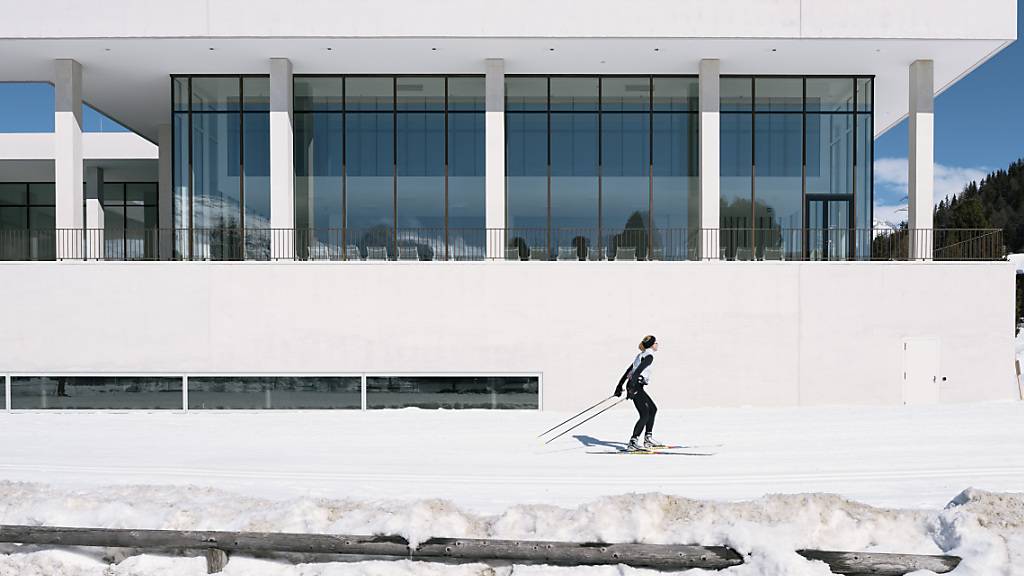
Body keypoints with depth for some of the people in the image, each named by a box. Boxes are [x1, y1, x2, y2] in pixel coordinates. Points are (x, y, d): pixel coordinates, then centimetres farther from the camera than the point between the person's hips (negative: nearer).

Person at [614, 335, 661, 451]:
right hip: (635, 386, -10)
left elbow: (628, 371, 24)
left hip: (633, 386, 10)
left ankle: (648, 438, 21)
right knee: (645, 415, -12)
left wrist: (620, 386, 26)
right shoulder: (649, 356, -9)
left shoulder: (641, 355, 21)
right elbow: (638, 371, -23)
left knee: (653, 409, 18)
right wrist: (632, 388, -31)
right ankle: (633, 442, -15)